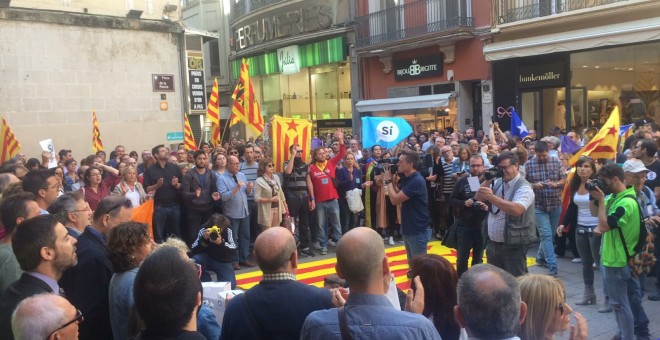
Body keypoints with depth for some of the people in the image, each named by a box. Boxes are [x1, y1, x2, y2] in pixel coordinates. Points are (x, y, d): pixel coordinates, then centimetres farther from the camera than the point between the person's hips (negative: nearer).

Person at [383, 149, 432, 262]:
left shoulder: (416, 180, -22)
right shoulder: (406, 178, 8)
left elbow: (395, 199, -22)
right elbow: (397, 195, 10)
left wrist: (388, 180, -10)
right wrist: (391, 178, 1)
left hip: (418, 229, -9)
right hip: (408, 227, 9)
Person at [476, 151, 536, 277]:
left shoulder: (523, 187, -15)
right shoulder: (498, 183, 7)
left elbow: (517, 209, -32)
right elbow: (478, 198, 5)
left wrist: (491, 197, -36)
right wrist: (488, 180, -8)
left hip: (513, 246, -7)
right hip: (493, 243, 7)